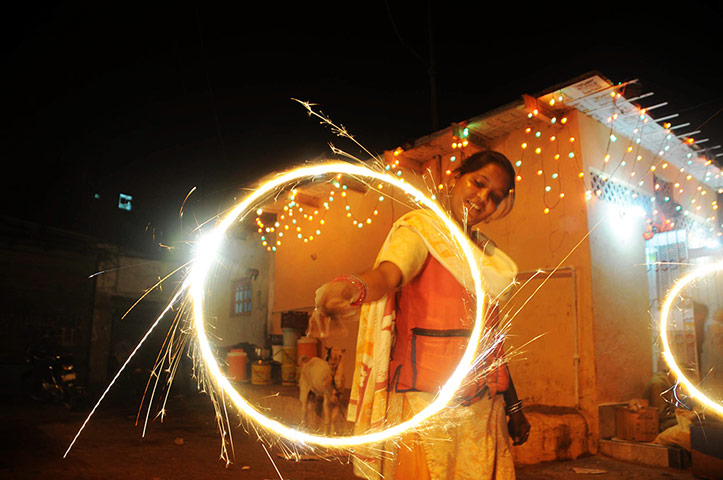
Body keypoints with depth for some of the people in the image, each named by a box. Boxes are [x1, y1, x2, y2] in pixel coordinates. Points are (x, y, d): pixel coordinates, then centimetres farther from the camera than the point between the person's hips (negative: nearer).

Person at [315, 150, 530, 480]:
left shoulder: (486, 254, 17)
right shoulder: (420, 229, -3)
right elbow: (387, 274, -25)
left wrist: (513, 406, 18)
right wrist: (354, 287, -48)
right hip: (429, 400, -6)